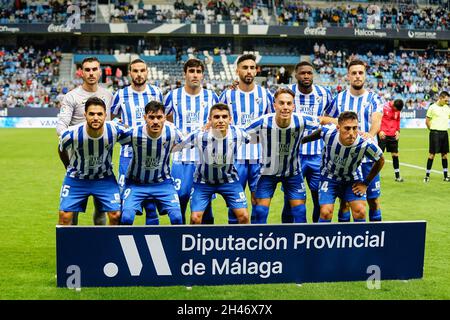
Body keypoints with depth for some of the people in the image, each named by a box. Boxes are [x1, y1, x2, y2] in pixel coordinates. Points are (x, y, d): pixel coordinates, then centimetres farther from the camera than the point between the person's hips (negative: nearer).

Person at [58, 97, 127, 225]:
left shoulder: (115, 130, -23)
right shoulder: (70, 135, -25)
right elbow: (61, 151, -2)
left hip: (105, 179, 1)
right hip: (76, 179, -1)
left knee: (116, 215, -7)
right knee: (65, 215, -7)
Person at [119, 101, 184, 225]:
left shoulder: (172, 133, -17)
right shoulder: (134, 133, -22)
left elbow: (181, 142, 8)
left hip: (163, 183, 1)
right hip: (135, 183, -1)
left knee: (177, 218, -12)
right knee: (126, 218, -18)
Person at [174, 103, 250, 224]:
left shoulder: (238, 133, -21)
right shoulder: (199, 135, -28)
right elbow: (175, 146, -17)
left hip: (229, 179, 2)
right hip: (203, 181, -1)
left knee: (244, 216, -4)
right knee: (195, 218, -8)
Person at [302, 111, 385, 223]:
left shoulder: (365, 144, -31)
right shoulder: (328, 132, -30)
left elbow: (380, 160, -10)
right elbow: (318, 133, -3)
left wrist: (366, 183, -6)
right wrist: (302, 140, 14)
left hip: (352, 180, 0)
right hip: (329, 177, 0)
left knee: (360, 211, -13)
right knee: (326, 212, -13)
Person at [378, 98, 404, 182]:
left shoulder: (398, 110, 5)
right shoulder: (384, 107, -11)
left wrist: (398, 130, 7)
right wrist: (380, 131, -15)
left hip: (393, 135, 5)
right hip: (383, 134, -5)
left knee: (395, 154, 7)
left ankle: (397, 176, 15)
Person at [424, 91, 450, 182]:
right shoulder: (432, 107, -5)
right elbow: (427, 121, -2)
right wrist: (433, 130, -2)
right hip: (435, 133, -5)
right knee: (432, 154, -5)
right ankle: (427, 175, 1)